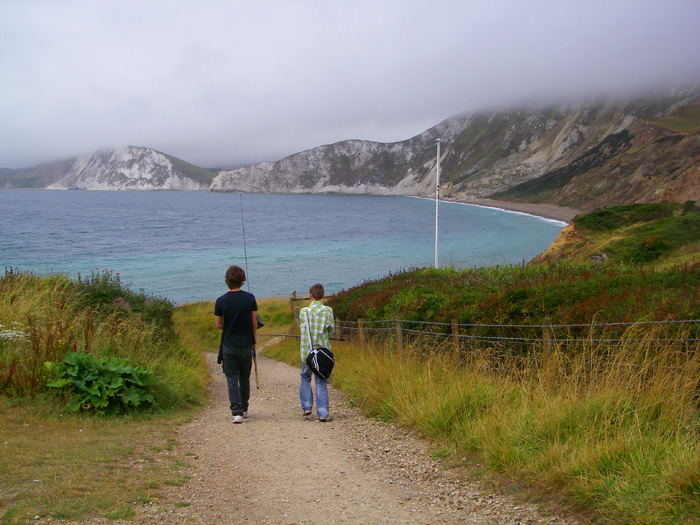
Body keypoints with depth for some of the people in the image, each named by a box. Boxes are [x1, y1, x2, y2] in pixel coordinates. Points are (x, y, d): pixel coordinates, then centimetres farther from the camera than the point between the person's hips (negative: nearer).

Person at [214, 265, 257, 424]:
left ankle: (236, 412, -10)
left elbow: (218, 325, 0)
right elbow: (254, 323, 0)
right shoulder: (250, 298, -5)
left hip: (229, 346, -1)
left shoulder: (221, 301, -7)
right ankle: (244, 409, 27)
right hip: (246, 344, 1)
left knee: (232, 379, 1)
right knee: (245, 378, 15)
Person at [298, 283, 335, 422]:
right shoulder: (328, 310, -4)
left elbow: (301, 327, 9)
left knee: (305, 378, 20)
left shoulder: (303, 311, -4)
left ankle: (306, 407, 17)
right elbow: (332, 330, 3)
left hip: (307, 350, 0)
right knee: (321, 381, 4)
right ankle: (322, 413, -1)